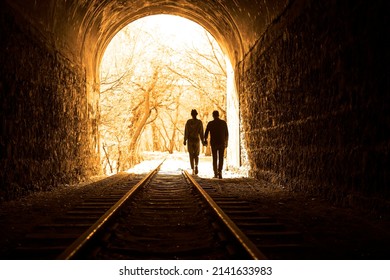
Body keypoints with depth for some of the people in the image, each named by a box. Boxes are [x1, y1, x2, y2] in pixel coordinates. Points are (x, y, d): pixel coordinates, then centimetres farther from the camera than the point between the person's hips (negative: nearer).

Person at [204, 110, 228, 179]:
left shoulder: (210, 123, -5)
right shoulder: (224, 123, -1)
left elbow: (206, 133, -2)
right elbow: (226, 134, 3)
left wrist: (205, 140, 17)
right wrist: (226, 142, 14)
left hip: (213, 143, 0)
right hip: (222, 143, 0)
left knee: (215, 158, 13)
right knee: (221, 158, 7)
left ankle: (215, 173, 13)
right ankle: (219, 172, -13)